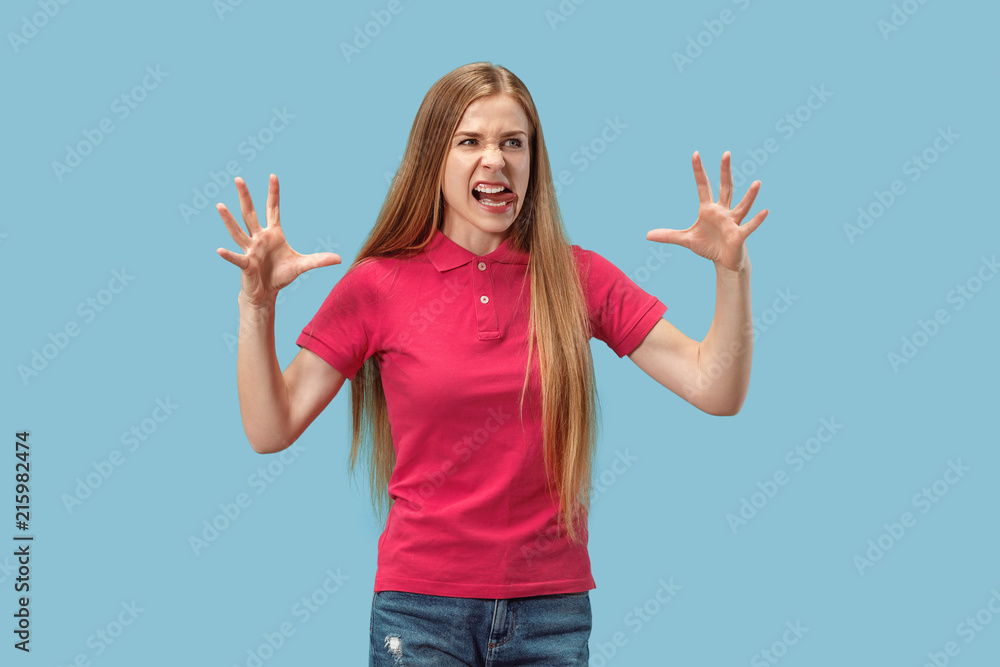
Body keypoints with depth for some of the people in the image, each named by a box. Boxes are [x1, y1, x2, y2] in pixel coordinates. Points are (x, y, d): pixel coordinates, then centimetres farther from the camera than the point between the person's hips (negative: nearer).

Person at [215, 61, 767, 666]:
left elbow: (716, 390, 0)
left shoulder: (579, 279, 2)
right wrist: (257, 303, -14)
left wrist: (732, 270, -12)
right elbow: (270, 430, -3)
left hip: (552, 607, 2)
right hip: (422, 609, -1)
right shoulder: (379, 285, -2)